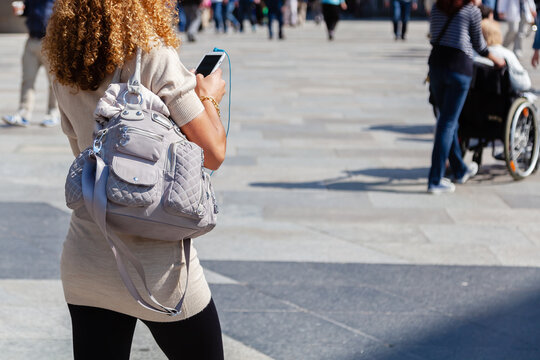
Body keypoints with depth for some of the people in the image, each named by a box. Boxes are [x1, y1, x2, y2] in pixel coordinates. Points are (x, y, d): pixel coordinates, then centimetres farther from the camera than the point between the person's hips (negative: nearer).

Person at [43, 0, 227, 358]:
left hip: (84, 262, 5)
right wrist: (209, 97, 9)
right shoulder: (156, 59, -12)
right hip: (155, 263, -5)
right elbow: (212, 153, -12)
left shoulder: (66, 75, 6)